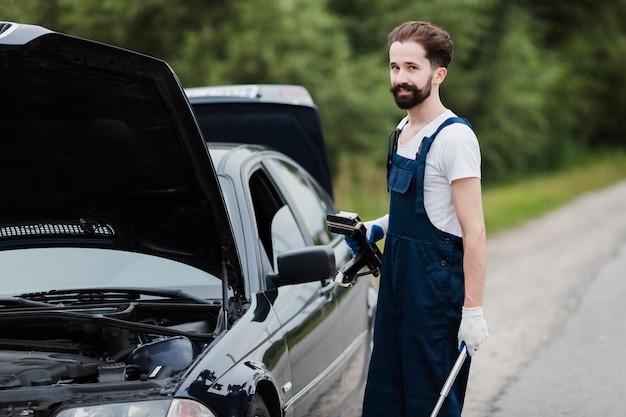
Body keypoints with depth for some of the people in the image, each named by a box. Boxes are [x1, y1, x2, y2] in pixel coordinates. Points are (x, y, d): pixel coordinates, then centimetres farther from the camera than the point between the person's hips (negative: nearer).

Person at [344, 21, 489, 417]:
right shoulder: (403, 131, 13)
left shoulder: (453, 137, -14)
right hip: (397, 282, 9)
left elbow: (474, 231, -18)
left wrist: (473, 309, -21)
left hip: (437, 291, -9)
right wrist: (377, 229, 10)